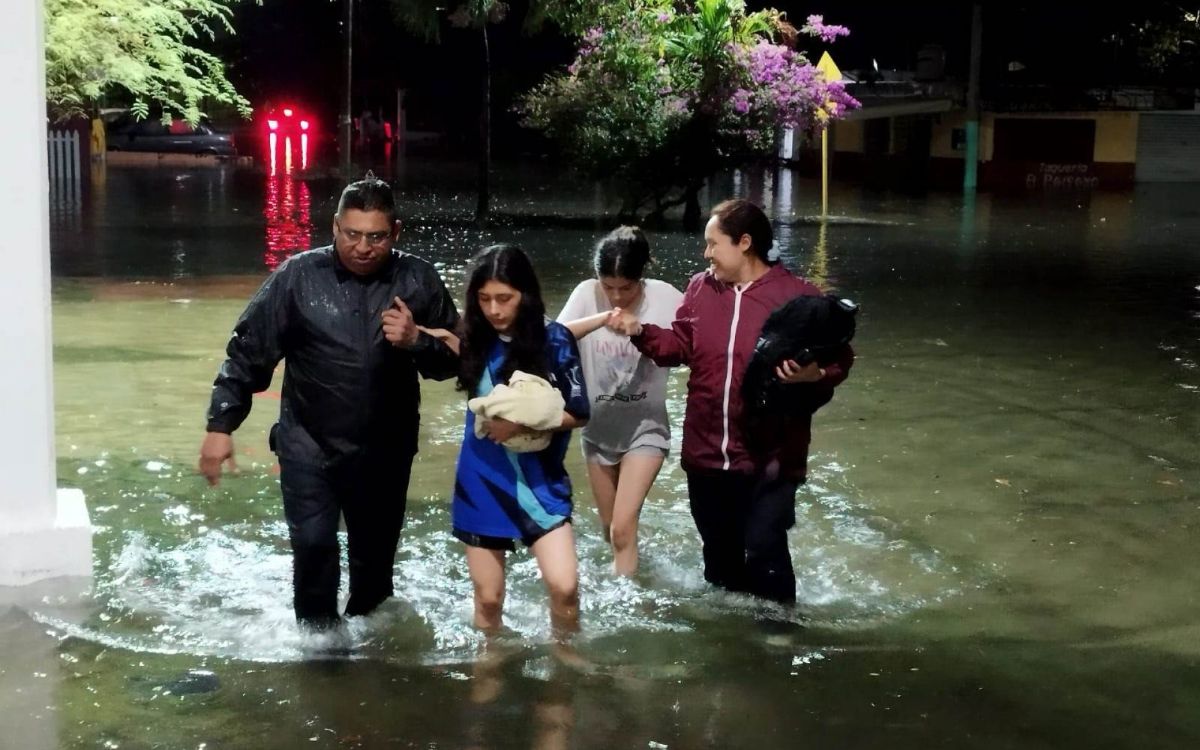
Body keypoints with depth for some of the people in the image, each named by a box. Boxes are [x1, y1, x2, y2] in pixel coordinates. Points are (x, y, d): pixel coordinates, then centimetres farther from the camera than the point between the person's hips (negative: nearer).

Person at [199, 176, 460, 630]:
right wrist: (221, 425, -10)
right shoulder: (299, 276, -9)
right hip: (309, 445, -2)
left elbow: (454, 359, 1)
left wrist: (417, 342, -20)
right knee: (313, 545, -11)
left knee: (376, 554, 14)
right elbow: (248, 352, -6)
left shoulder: (418, 281, -5)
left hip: (386, 450, 2)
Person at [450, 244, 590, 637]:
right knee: (488, 597, 10)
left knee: (564, 585, -12)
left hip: (540, 480, -2)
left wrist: (521, 423, -20)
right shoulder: (473, 339, -3)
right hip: (482, 482, 2)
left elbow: (577, 413, -8)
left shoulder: (554, 339, -10)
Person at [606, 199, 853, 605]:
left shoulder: (799, 296, -12)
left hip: (769, 459, -5)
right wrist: (640, 331, -3)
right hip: (706, 455, 5)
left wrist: (815, 374, -30)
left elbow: (840, 358, -9)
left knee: (764, 555, -2)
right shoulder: (701, 288, 4)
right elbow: (679, 346, 13)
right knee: (719, 554, 21)